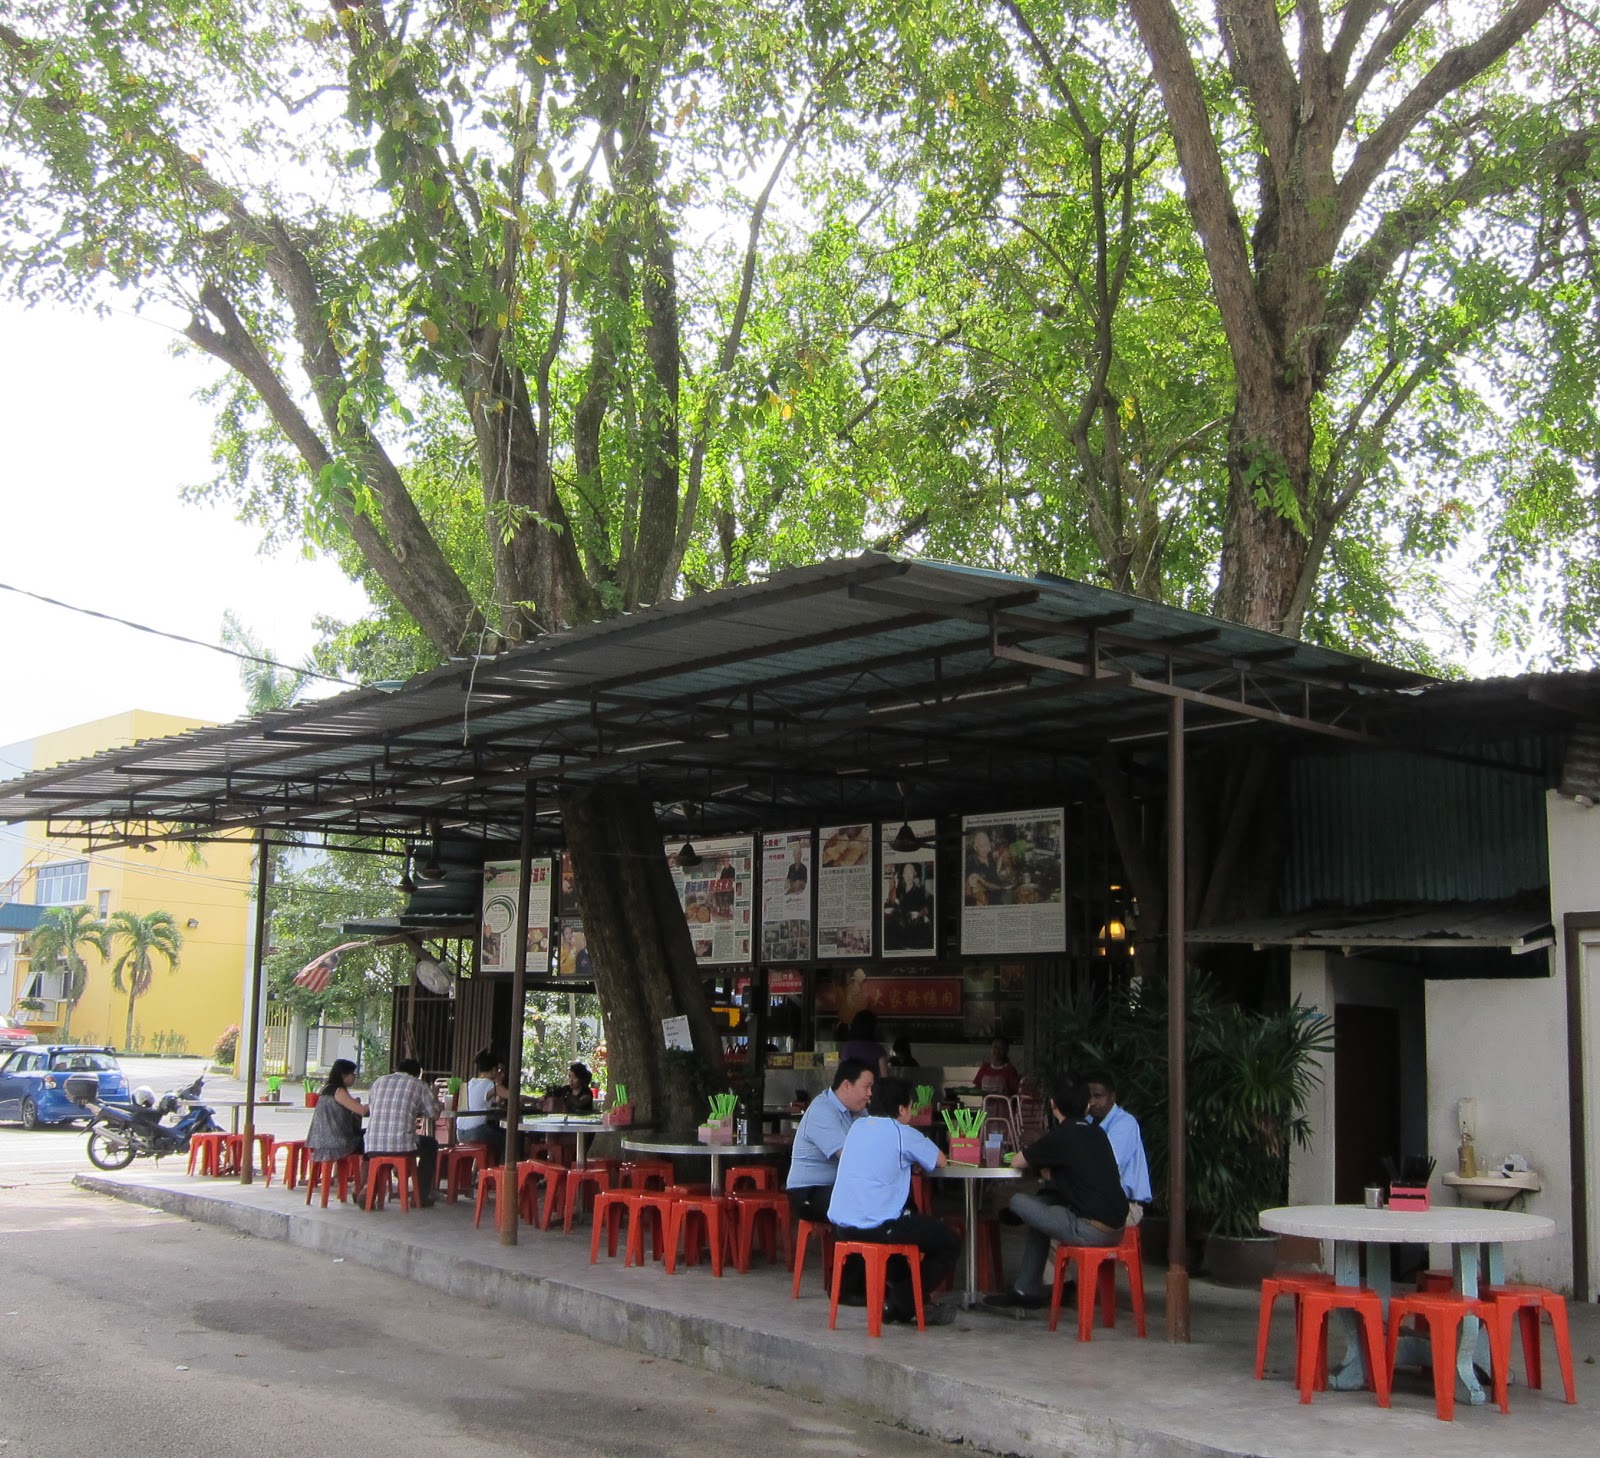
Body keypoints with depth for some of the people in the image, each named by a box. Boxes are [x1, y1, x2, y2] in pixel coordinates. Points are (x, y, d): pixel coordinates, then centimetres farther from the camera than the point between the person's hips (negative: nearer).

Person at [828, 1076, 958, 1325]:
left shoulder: (857, 1127, 12)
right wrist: (915, 1158, 26)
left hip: (840, 1226, 8)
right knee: (948, 1242, 8)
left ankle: (893, 1294, 29)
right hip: (875, 1227, -8)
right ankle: (903, 1304, 8)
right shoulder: (903, 1134, -6)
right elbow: (941, 1162, 5)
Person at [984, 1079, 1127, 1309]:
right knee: (1041, 1204, 23)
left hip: (1092, 1232, -8)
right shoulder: (1098, 1135, 13)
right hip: (1116, 1228, 8)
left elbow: (1016, 1163, 5)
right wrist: (1052, 1172, 17)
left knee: (1019, 1202, 5)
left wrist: (1038, 1160, 24)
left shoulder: (1059, 1137, -7)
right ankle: (1026, 1289, 24)